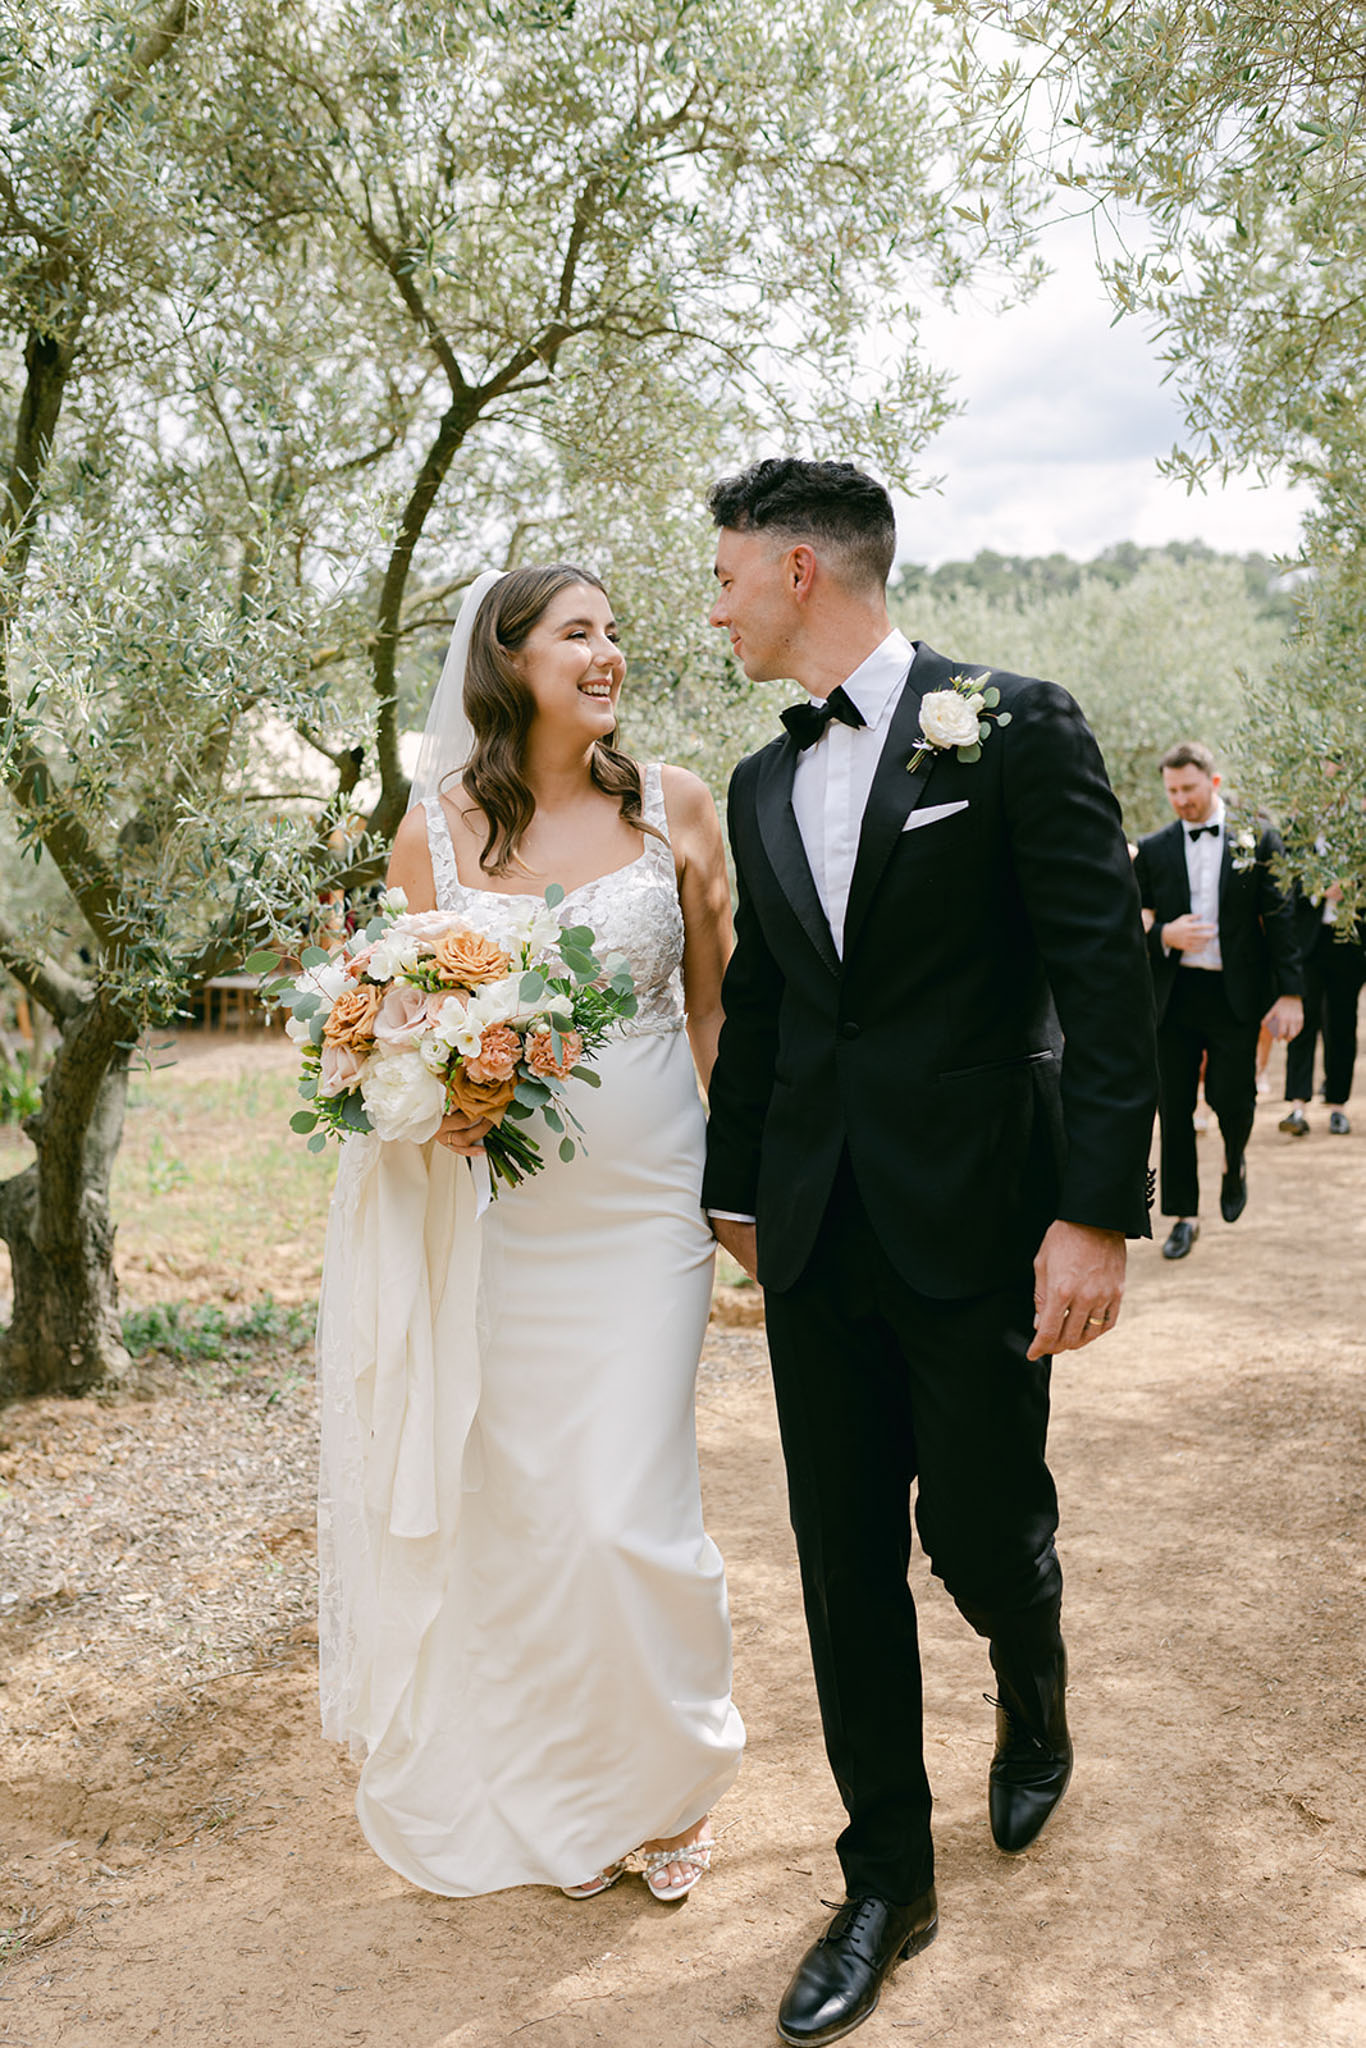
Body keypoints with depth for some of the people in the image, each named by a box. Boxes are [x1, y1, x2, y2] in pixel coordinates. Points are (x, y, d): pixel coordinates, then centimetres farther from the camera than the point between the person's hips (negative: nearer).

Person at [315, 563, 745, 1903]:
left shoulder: (673, 808, 0)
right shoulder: (436, 828, 1)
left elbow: (715, 1004, 7)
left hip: (644, 1203, -1)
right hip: (496, 1213, 1)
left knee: (627, 1512, -4)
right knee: (519, 1509, 9)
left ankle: (665, 1777, 25)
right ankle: (561, 1792, 32)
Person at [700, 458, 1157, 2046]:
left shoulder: (1015, 729, -6)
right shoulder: (764, 784, 12)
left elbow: (1105, 979, -11)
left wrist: (1097, 1213, -16)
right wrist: (735, 1190, 21)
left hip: (977, 1226, -5)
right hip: (819, 1240, 5)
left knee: (978, 1530, 4)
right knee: (845, 1560, 8)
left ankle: (1034, 1697, 41)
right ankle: (888, 1882, 25)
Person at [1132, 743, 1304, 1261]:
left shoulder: (1257, 837, 0)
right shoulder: (1153, 849, 5)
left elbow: (1280, 917, -1)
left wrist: (1290, 992, -7)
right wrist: (1164, 937, -13)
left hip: (1236, 995, -2)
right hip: (1175, 995, 2)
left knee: (1230, 1097, -7)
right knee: (1174, 1109, 4)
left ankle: (1235, 1161, 29)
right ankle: (1183, 1216, 17)